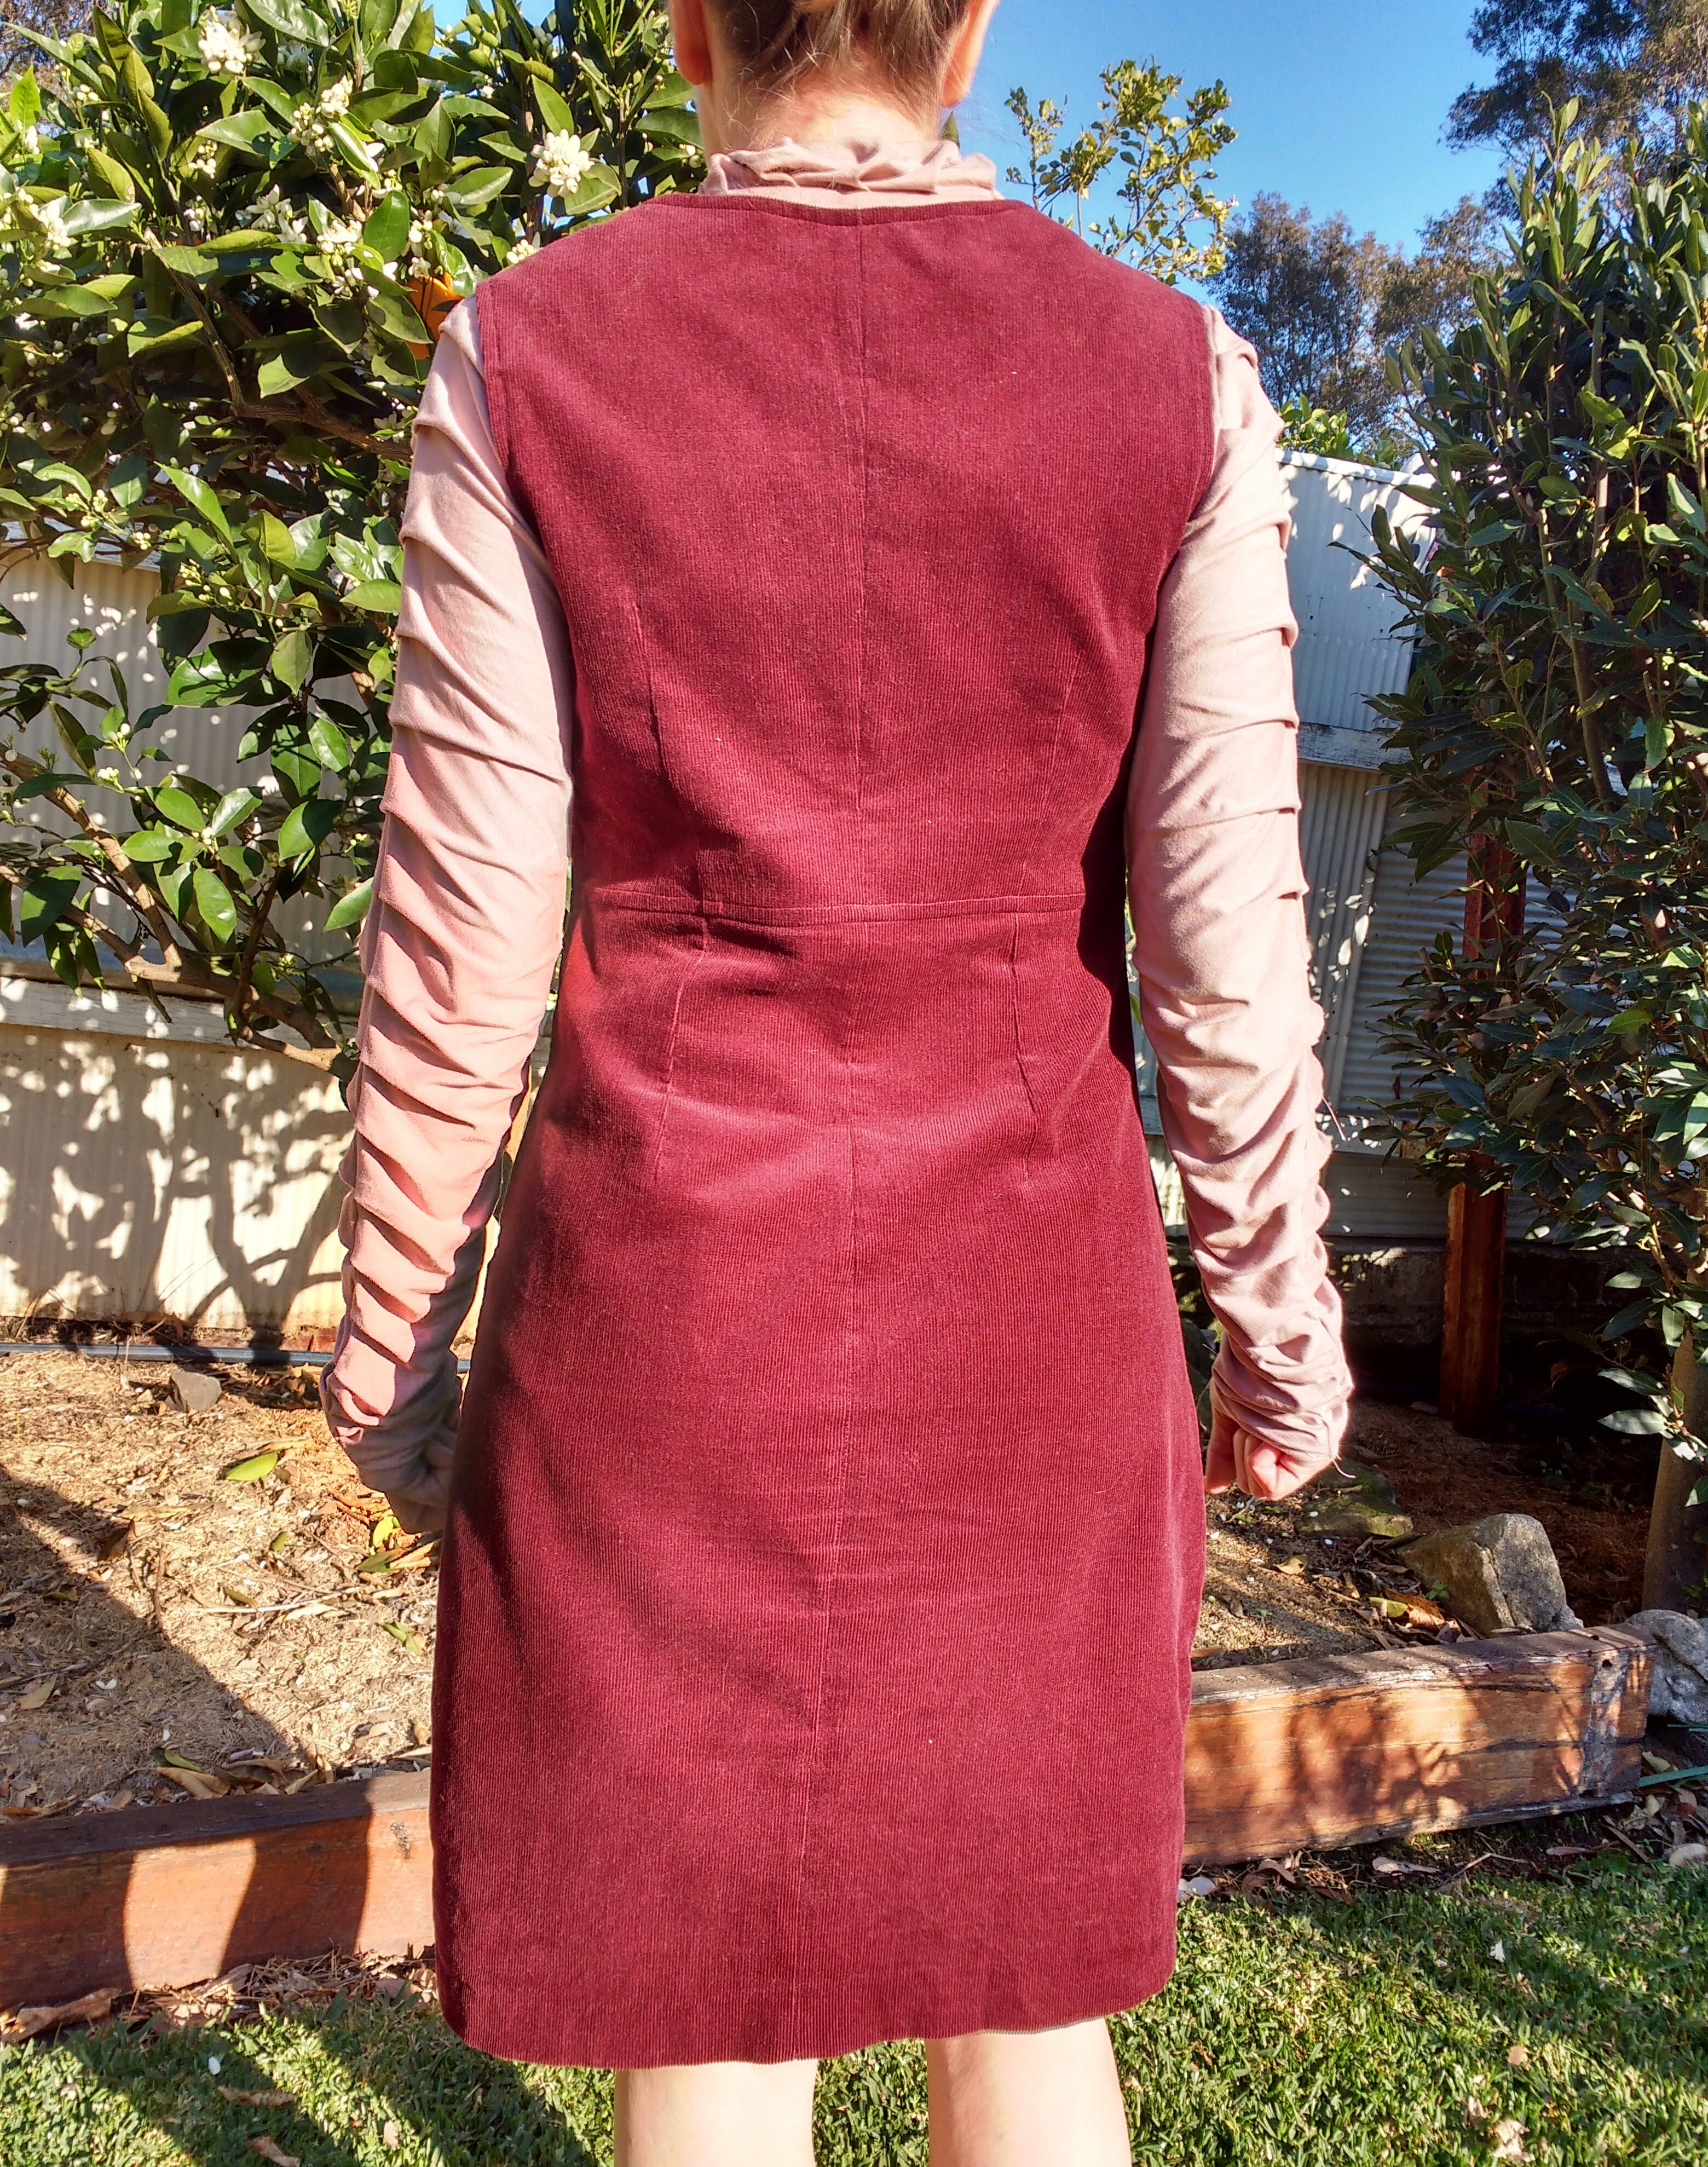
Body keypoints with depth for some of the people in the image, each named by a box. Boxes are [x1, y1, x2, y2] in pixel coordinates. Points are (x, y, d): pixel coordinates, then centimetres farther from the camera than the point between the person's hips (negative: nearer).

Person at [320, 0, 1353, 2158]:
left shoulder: (523, 358, -4)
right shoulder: (1175, 377, -1)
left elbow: (460, 946, -6)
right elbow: (1224, 943, -4)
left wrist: (395, 1335, 7)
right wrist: (1278, 1319, 8)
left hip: (663, 1282, -1)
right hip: (1029, 1288, 2)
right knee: (1021, 1990, 23)